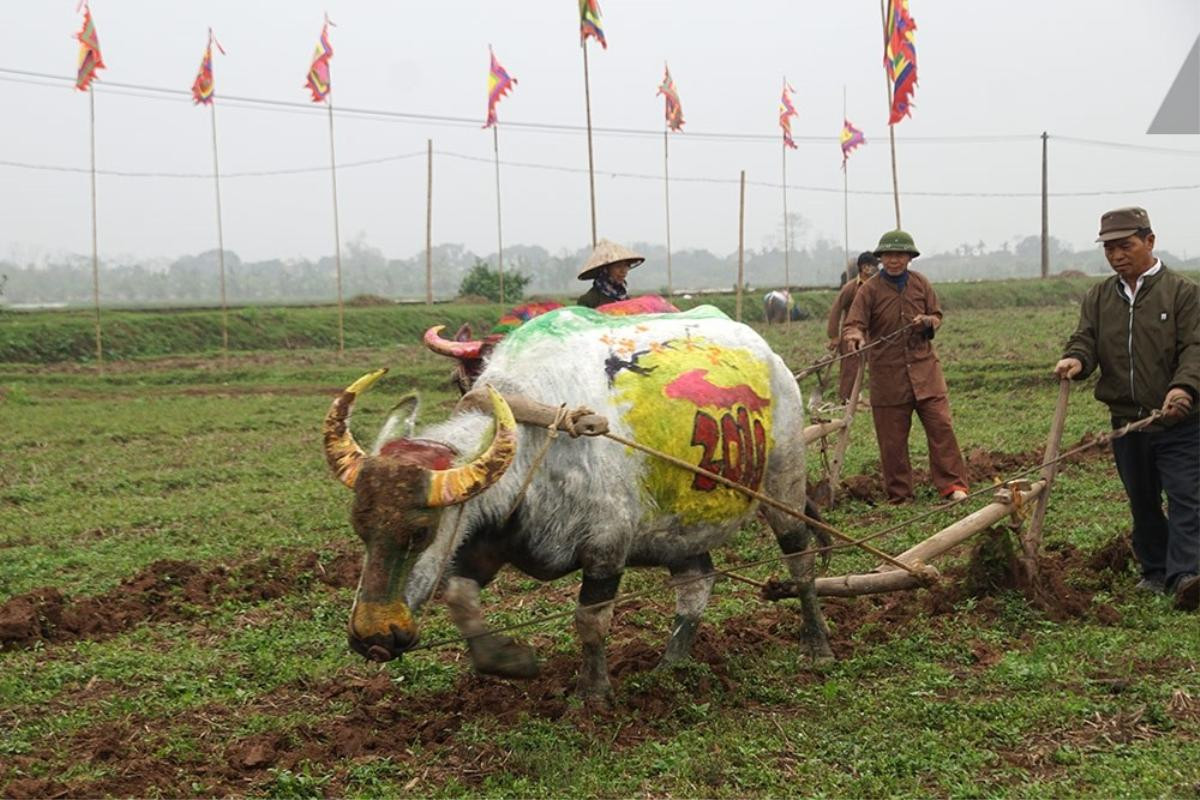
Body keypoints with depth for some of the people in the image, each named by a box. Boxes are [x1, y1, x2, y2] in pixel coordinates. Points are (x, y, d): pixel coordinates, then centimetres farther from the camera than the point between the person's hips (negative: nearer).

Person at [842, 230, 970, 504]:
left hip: (924, 366, 2)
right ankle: (899, 495, 12)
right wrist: (855, 336, -33)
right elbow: (852, 324, -9)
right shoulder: (869, 290, -3)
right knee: (892, 437, 2)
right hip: (887, 371, -2)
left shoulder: (920, 283, 7)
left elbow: (937, 316, 16)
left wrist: (927, 322, -7)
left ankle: (952, 483, 3)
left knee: (940, 424, -5)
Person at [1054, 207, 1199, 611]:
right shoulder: (1099, 298, 11)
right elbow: (1086, 339, 1)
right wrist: (1075, 359, -25)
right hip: (1127, 422, 5)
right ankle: (1155, 571, 25)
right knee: (1142, 503, 13)